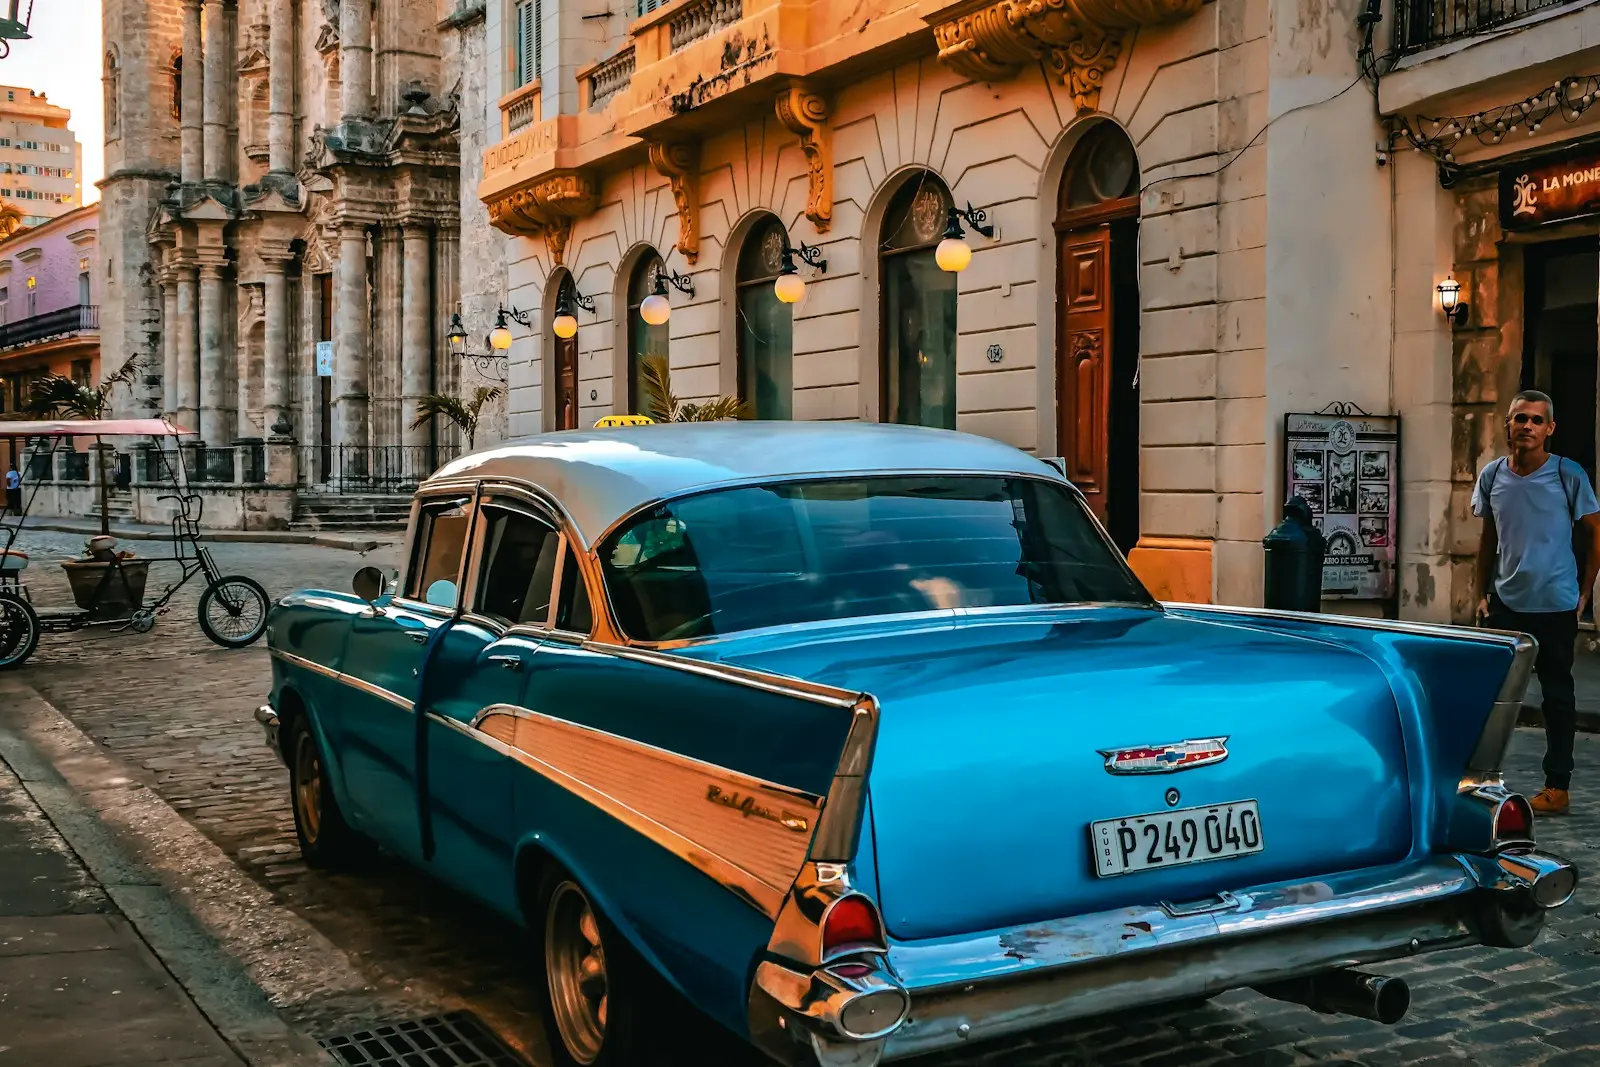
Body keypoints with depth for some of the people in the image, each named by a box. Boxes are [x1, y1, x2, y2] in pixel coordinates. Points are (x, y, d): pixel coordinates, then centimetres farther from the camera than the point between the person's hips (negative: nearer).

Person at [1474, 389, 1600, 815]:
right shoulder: (1492, 475, 2)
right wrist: (1482, 593, 9)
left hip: (1555, 606, -4)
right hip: (1504, 604, 4)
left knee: (1557, 694, 7)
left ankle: (1557, 786, 15)